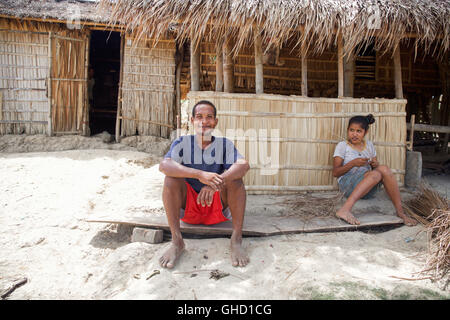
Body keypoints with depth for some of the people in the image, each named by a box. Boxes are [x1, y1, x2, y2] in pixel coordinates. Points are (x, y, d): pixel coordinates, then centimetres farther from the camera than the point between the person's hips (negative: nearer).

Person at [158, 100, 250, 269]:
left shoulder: (225, 144, -5)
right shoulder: (183, 143, -6)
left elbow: (244, 165, -25)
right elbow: (164, 165, -27)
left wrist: (216, 182, -43)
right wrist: (200, 175, -42)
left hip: (219, 208, 0)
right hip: (188, 207, 0)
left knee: (234, 176, -23)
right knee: (171, 177, -24)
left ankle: (237, 240, -23)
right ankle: (176, 241, -22)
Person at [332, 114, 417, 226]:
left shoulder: (369, 145, 20)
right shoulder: (342, 145, 5)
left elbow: (376, 167, 22)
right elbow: (335, 173, -2)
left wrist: (375, 165, -2)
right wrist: (353, 163, -15)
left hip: (368, 190, 4)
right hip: (347, 184, -4)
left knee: (384, 169, -26)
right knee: (376, 174, -33)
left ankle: (400, 212, -26)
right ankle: (345, 209, -47)